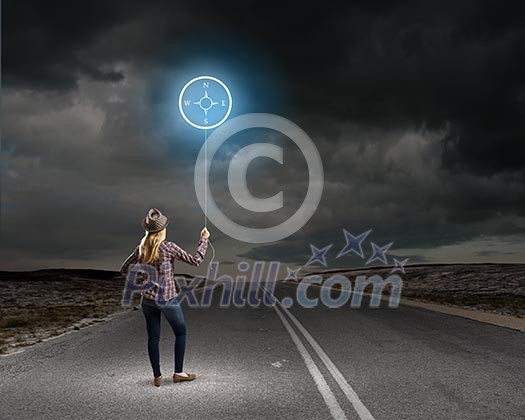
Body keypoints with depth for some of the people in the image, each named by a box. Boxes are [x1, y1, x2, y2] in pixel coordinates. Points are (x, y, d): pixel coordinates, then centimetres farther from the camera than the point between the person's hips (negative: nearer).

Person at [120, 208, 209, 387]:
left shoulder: (141, 248, -1)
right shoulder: (168, 247, -15)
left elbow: (124, 269, 8)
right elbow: (195, 260, -11)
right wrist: (204, 240, -1)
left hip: (147, 299, 4)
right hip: (167, 299, -4)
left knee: (153, 337, 12)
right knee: (180, 333, 15)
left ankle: (157, 377, 17)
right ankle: (178, 372, 18)